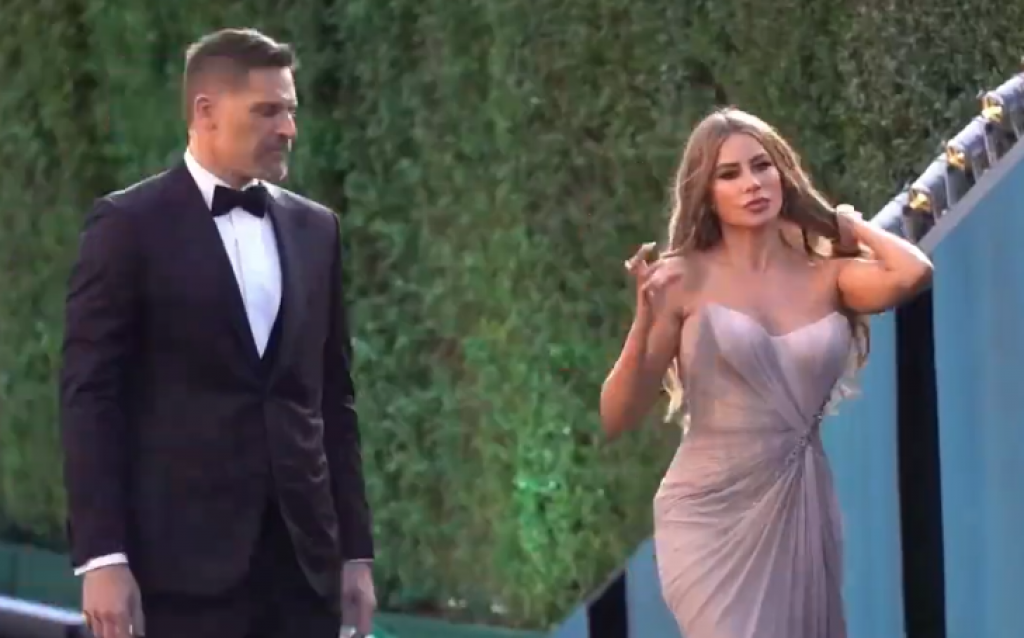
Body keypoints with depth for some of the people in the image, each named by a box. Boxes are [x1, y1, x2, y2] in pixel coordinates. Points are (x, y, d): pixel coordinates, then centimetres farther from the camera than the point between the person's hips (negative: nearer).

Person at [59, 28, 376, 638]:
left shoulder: (314, 228, 14)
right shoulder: (130, 225, -3)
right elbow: (89, 397, -6)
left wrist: (356, 548, 11)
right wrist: (101, 556, -14)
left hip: (303, 556, 5)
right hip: (184, 558, -5)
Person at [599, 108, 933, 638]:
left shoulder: (826, 277, 3)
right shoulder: (685, 279, -4)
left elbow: (912, 274, -19)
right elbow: (616, 419, -6)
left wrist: (849, 225, 0)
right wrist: (645, 322, -22)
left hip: (801, 513, 4)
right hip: (711, 516, -4)